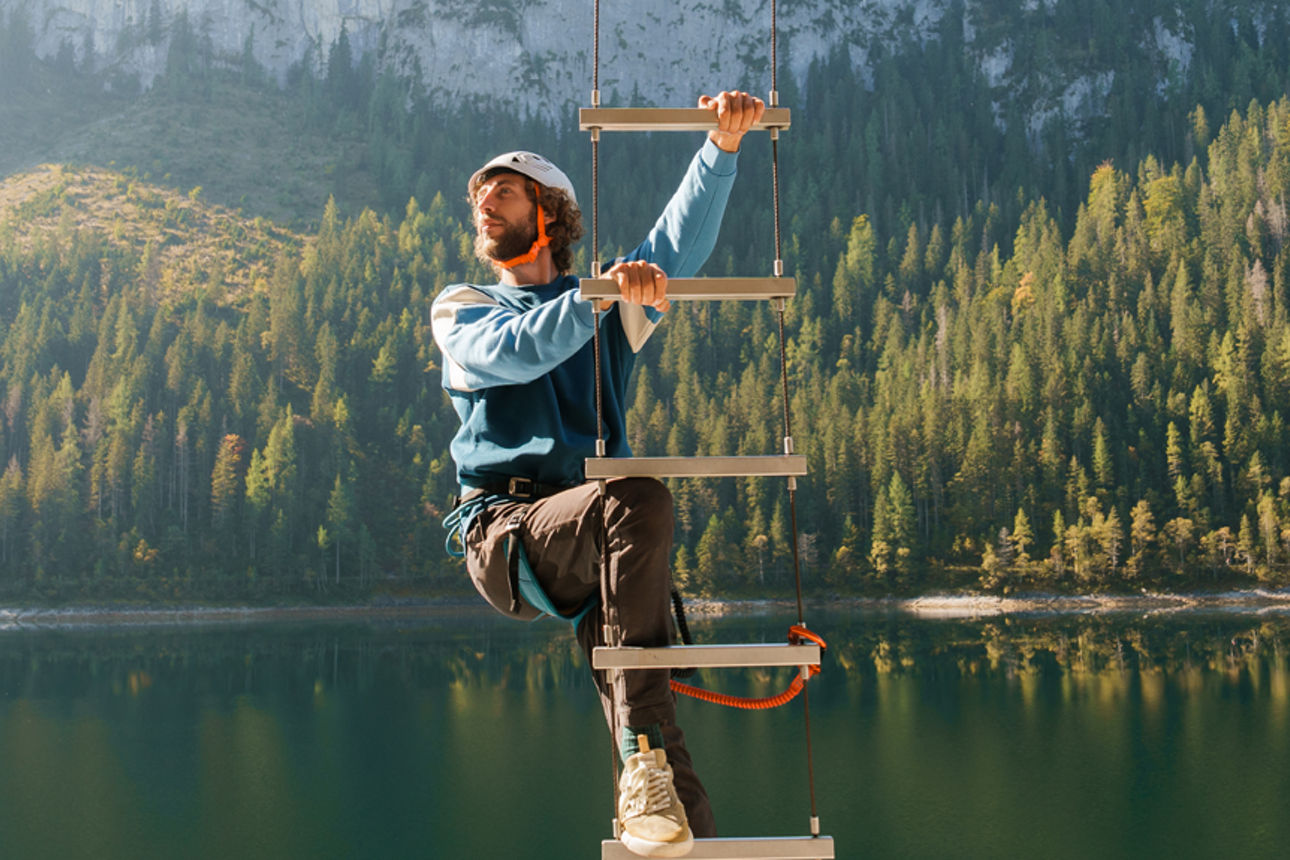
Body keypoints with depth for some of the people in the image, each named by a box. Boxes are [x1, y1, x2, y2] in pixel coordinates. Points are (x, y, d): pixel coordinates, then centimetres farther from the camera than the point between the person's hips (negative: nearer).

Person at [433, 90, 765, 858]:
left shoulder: (609, 308, 24)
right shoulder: (460, 309, 18)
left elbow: (681, 244, 5)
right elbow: (513, 351, -7)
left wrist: (723, 147, -10)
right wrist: (601, 296, -22)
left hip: (590, 542, 3)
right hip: (504, 531, -3)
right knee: (640, 502, -34)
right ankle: (645, 757, -38)